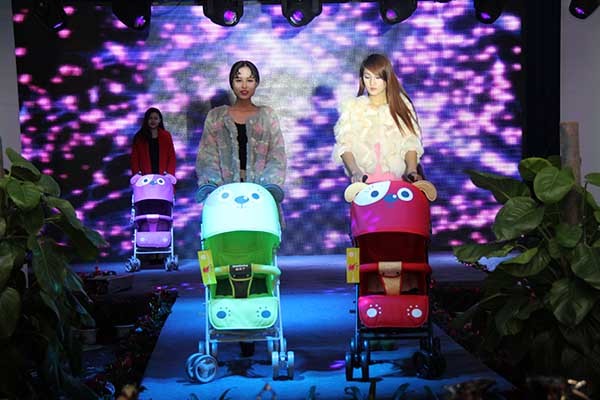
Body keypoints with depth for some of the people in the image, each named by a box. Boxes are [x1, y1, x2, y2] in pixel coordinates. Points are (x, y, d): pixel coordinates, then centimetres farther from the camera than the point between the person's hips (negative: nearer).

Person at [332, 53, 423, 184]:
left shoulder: (401, 104, 11)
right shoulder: (352, 107, 8)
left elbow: (410, 142, 3)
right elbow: (345, 144, -2)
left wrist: (412, 170, -16)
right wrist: (355, 172, -19)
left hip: (399, 176, 1)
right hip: (364, 179, -1)